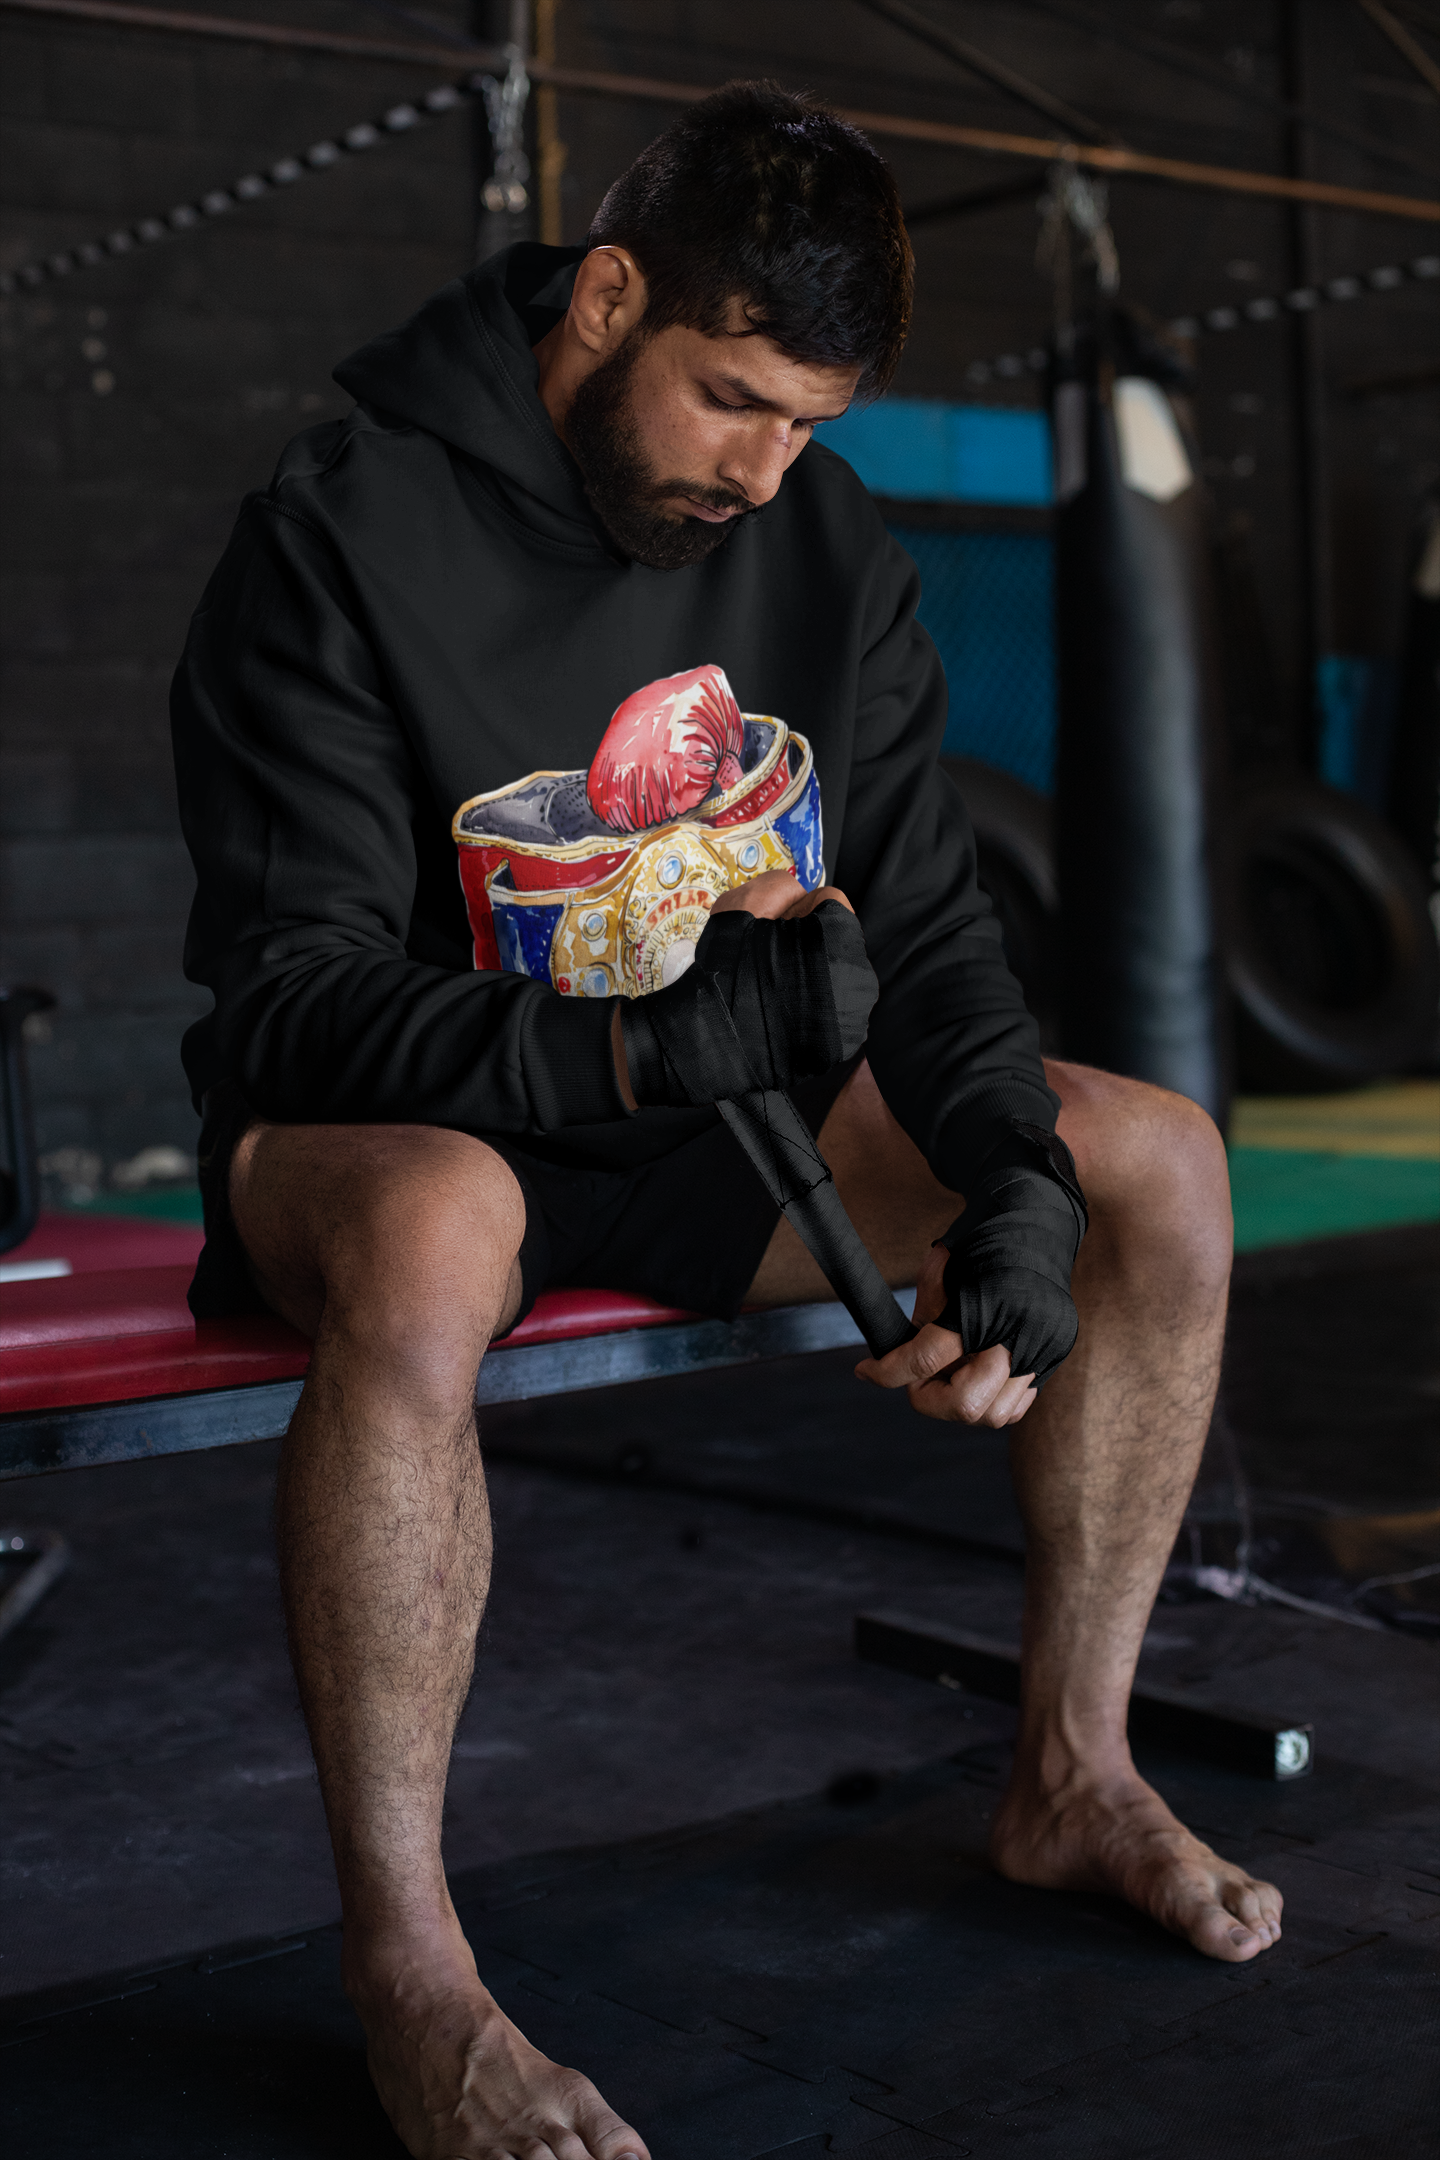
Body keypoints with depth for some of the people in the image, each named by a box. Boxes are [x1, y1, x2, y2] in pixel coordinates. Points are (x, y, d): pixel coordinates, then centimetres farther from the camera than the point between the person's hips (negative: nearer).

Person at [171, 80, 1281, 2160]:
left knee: (1161, 1156, -6)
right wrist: (653, 1042, -35)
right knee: (429, 1236, -42)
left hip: (712, 1121, 6)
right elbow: (291, 994, -21)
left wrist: (1017, 1181, -19)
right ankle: (403, 1965, -27)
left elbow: (924, 931, 1)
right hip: (388, 1124, -5)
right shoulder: (345, 531, -16)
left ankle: (1071, 1772, 5)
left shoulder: (831, 547, 1)